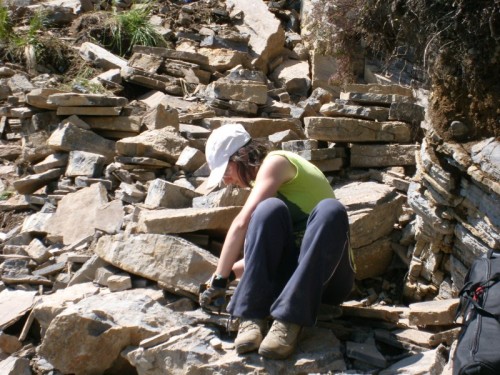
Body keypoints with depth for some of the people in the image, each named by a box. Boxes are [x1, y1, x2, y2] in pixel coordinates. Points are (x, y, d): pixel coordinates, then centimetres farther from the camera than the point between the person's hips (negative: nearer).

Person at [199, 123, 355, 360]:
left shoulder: (275, 162, -7)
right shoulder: (261, 181, 18)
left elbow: (243, 223, -18)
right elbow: (263, 250, 20)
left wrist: (220, 280, -15)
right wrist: (226, 272, 13)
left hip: (328, 275, -6)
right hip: (290, 271, 6)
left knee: (330, 210, -36)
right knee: (270, 209, -22)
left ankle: (290, 320, -39)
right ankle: (252, 317, -29)